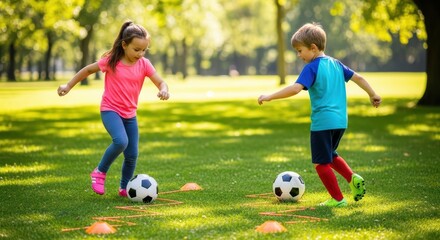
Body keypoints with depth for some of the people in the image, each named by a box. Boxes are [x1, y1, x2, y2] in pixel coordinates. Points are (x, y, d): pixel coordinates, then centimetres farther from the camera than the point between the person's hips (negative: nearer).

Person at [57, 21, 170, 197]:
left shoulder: (144, 64, -3)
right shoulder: (111, 61, -10)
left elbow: (160, 82, -7)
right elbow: (89, 70, 3)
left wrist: (164, 90, -31)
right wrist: (69, 85, 6)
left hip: (130, 114, 4)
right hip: (110, 110, -4)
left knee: (132, 154, 3)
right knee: (121, 141, -30)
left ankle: (124, 188, 26)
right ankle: (99, 172, -7)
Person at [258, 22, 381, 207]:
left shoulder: (311, 68, -10)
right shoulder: (335, 64, 12)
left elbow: (295, 88, -23)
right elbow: (358, 77, 17)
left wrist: (270, 96, -19)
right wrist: (373, 95, 29)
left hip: (322, 122, -8)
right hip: (340, 120, 8)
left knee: (321, 163, 3)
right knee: (330, 155, 27)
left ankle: (338, 199, 5)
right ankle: (352, 178, 9)